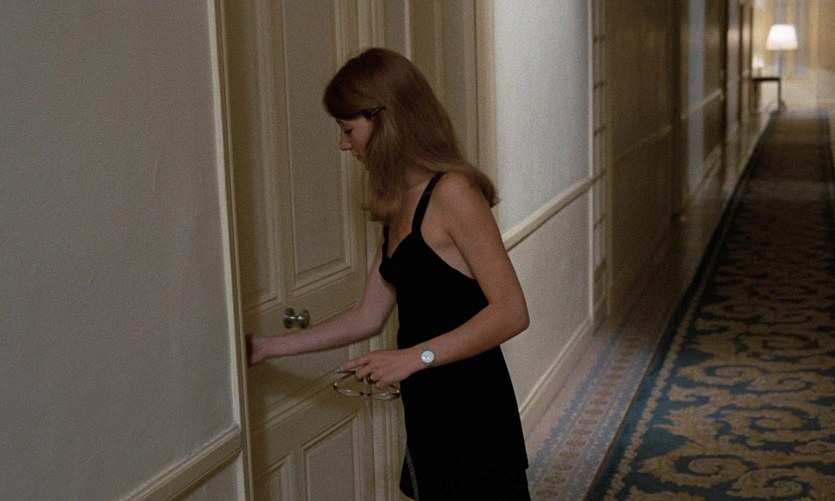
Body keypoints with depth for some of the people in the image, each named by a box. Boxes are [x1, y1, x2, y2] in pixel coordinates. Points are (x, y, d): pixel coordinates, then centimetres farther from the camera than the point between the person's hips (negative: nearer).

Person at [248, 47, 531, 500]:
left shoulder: (452, 193, -15)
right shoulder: (398, 206, 11)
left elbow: (511, 311, -19)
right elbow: (368, 317, 14)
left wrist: (416, 356, -24)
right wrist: (270, 347, 14)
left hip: (470, 410, -8)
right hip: (429, 411, 8)